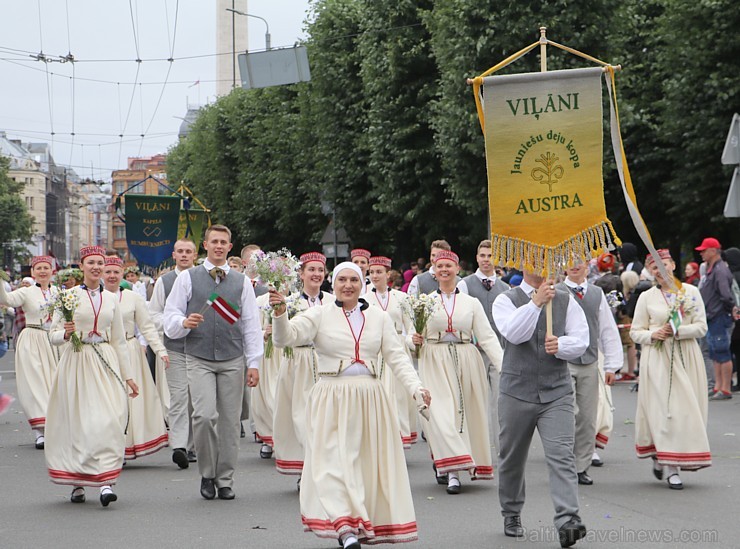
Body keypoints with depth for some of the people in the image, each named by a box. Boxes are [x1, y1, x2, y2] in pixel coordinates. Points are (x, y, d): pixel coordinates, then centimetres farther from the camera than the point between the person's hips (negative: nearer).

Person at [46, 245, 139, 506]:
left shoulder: (111, 299, 12)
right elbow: (54, 335, 2)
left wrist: (127, 375, 17)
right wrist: (66, 333, -20)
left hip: (106, 365, 2)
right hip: (76, 362, -2)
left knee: (109, 420, -11)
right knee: (77, 422, -1)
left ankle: (106, 481, -14)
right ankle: (77, 483, 12)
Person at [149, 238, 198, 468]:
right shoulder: (163, 281, 6)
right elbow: (153, 314, 6)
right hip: (174, 348, -2)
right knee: (178, 397, -12)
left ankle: (191, 447, 16)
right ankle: (179, 447, -19)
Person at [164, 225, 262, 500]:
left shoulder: (242, 281, 12)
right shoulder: (187, 278, 7)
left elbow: (252, 325, 10)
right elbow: (170, 318, 5)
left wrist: (254, 363, 4)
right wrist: (184, 323, -18)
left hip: (233, 360, 2)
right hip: (199, 359, -2)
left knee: (230, 420, 2)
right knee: (205, 415, -16)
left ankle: (225, 480, 12)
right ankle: (207, 473, 2)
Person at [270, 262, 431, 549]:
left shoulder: (379, 317, 10)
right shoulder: (320, 315, 2)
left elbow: (397, 357, 7)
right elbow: (286, 337, -9)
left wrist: (415, 387, -7)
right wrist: (279, 313, -28)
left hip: (370, 399, 3)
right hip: (331, 400, -3)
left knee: (368, 461, 6)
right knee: (335, 461, -11)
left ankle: (362, 525, 18)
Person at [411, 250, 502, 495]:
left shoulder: (471, 303, 9)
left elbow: (487, 337, 3)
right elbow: (412, 336, 12)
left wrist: (503, 365, -8)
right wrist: (414, 340, -12)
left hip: (466, 362, 2)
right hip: (435, 364, -2)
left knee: (466, 412, 1)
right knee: (441, 413, -13)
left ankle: (442, 464, 16)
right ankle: (452, 471, -16)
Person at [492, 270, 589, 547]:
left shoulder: (566, 301, 8)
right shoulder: (506, 300, 2)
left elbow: (581, 339, 1)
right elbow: (514, 334, -17)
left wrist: (561, 345, -19)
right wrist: (536, 302, -22)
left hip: (557, 391, 0)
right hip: (517, 390, 0)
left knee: (562, 455, -14)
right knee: (512, 458, 12)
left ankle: (568, 520, -21)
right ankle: (511, 515, 30)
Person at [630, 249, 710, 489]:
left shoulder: (691, 292, 5)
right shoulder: (646, 297, 5)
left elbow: (701, 326, 0)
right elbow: (635, 332, 7)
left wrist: (677, 331, -14)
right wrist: (653, 334, -12)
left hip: (686, 358, 1)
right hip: (658, 359, -1)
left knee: (686, 409, 0)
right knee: (663, 409, -9)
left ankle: (663, 461, 16)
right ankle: (670, 468, -4)